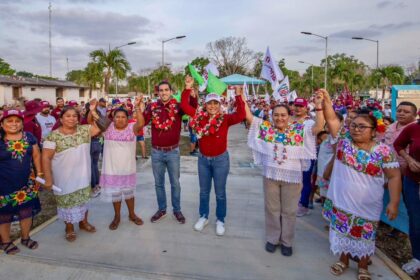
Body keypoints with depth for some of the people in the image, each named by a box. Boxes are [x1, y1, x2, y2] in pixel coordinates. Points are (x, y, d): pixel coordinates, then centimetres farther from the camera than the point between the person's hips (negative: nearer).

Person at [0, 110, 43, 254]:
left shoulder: (29, 137, 1)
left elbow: (36, 155, 7)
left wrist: (39, 173, 5)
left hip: (26, 183, 3)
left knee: (27, 210, 14)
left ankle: (25, 238, 34)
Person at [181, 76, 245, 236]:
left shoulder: (225, 119, -12)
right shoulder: (199, 116, -4)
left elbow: (240, 116, -27)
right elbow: (184, 105, -6)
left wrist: (238, 96, -28)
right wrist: (188, 88, -13)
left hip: (220, 159, -2)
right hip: (203, 159, 3)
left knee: (220, 192, 10)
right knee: (204, 191, 17)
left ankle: (220, 220, 28)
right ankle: (203, 217, 36)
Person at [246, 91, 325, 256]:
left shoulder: (299, 129, -6)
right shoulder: (266, 127, -3)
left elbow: (319, 127, -16)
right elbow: (249, 117, -5)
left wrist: (318, 106, -24)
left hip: (292, 177, -1)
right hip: (270, 175, 1)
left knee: (289, 210, 13)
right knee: (272, 208, 15)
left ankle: (286, 242, 32)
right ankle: (272, 239, 34)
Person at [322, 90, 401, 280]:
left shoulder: (383, 151, -10)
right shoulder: (344, 141, -6)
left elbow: (394, 177, -8)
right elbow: (331, 119, -10)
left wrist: (394, 203, -12)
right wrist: (326, 100, -24)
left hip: (367, 207, -1)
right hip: (341, 201, 2)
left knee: (364, 236, 16)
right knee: (343, 231, 17)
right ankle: (344, 260, 40)